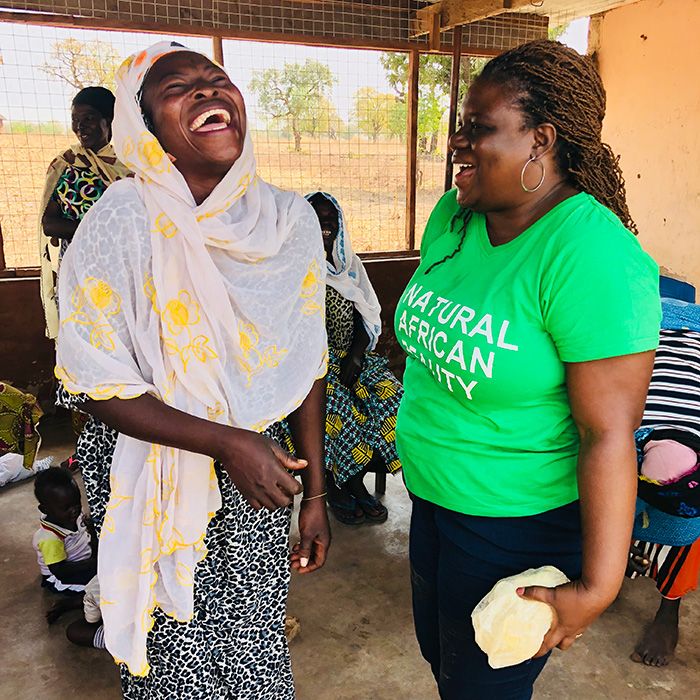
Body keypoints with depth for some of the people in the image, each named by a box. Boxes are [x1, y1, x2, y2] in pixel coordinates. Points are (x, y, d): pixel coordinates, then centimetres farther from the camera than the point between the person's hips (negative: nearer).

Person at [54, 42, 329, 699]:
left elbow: (305, 367, 1)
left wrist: (315, 493, 3)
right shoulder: (122, 222, -17)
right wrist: (224, 441, -24)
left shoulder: (292, 220, -5)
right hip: (152, 480, -3)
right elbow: (94, 385, -14)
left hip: (258, 471, 3)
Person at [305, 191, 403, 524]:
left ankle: (357, 482, -4)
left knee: (391, 397, -19)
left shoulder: (349, 263, 16)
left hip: (352, 354, 5)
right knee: (334, 406, -30)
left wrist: (356, 353, -9)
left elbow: (369, 316, 9)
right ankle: (334, 486, -5)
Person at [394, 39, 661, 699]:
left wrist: (596, 587, -22)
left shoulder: (591, 258, -26)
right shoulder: (451, 217, -2)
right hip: (432, 497, 8)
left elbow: (609, 433, -26)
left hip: (519, 523, -7)